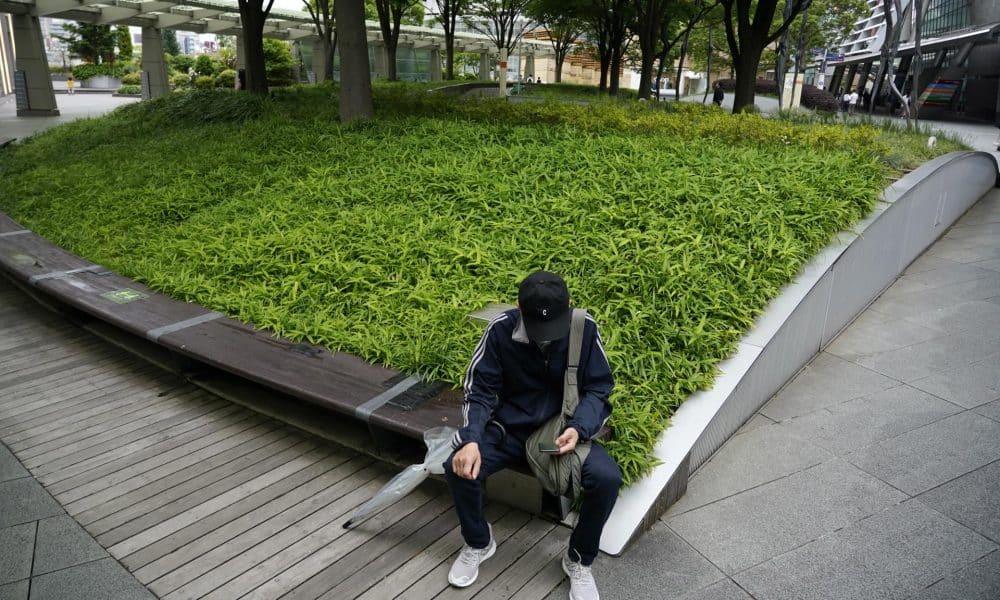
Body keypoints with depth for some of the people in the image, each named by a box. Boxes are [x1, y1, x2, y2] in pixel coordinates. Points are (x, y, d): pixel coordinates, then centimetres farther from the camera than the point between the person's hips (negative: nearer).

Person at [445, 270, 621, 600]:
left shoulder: (585, 329, -16)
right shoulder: (500, 330, -16)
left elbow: (598, 389, -6)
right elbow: (480, 390, -9)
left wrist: (578, 428, -25)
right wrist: (471, 439, -26)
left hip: (564, 428, 0)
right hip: (510, 427, 1)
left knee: (608, 478, -26)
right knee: (458, 468, -23)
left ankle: (579, 560, 4)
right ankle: (478, 543, 10)